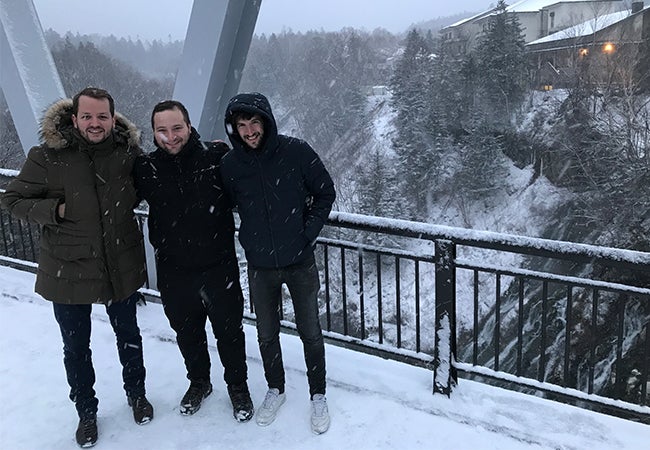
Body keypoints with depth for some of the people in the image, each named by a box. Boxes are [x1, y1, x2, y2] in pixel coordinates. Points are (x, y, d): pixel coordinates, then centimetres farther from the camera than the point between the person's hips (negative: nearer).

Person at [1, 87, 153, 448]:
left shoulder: (129, 152, -6)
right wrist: (54, 210, -19)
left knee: (128, 334, 21)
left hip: (122, 266, 2)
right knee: (76, 347, 15)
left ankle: (136, 393, 46)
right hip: (68, 270, -1)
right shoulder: (47, 156, -14)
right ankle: (86, 410, 39)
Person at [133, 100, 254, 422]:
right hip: (174, 271, 2)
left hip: (219, 266, -2)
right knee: (186, 332, 21)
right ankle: (198, 381, 46)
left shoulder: (216, 158, -12)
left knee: (229, 330, 14)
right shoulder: (146, 169, -8)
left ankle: (237, 386, 37)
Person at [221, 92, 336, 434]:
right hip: (259, 266, 2)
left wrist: (308, 233, -8)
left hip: (300, 262, -2)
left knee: (310, 333, 10)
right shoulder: (229, 165, -7)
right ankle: (275, 389, 39)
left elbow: (325, 193, -2)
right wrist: (249, 240, 3)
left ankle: (318, 396, 30)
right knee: (266, 334, 16)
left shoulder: (296, 152, -13)